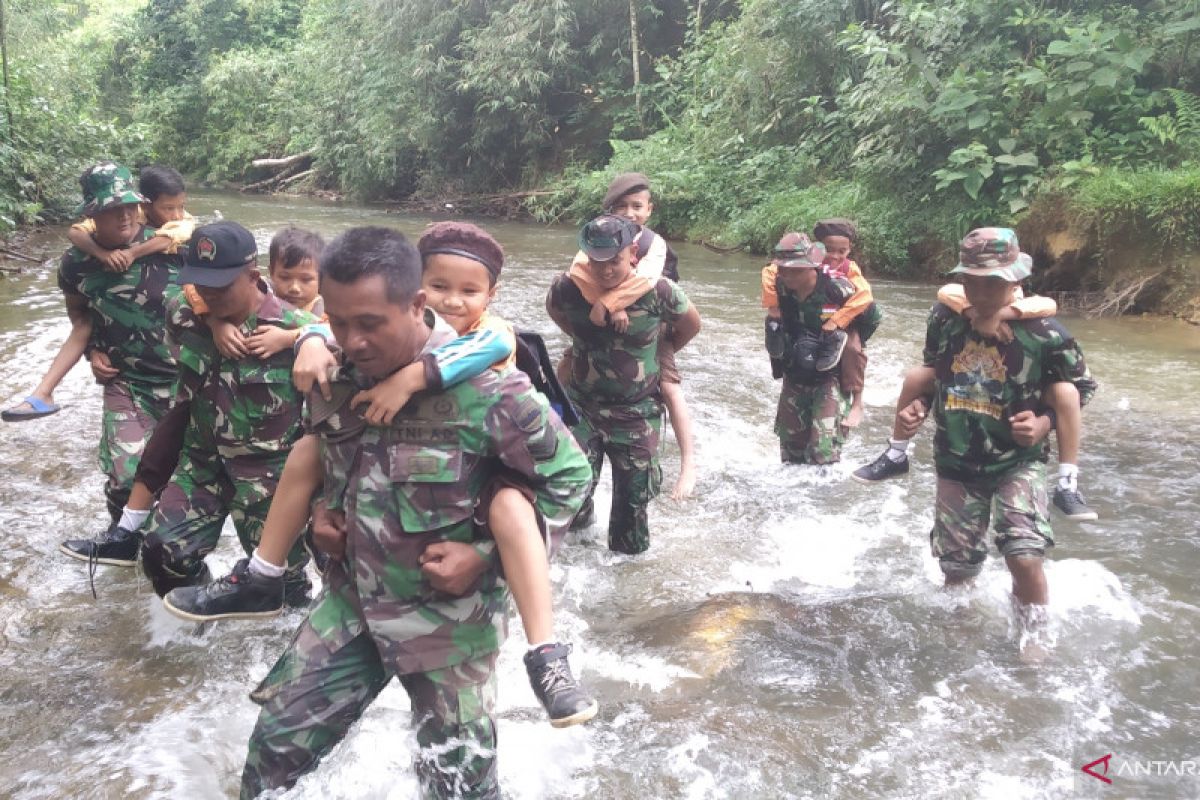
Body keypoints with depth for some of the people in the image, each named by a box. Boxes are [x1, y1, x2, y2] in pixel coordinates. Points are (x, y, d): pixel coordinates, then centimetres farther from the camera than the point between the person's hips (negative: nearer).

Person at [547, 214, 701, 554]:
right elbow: (554, 309, 9)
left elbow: (691, 325, -1)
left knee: (634, 494, 12)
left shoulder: (657, 291, -22)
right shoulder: (569, 287, -18)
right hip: (583, 405, 1)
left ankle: (629, 549, 37)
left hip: (637, 412, -1)